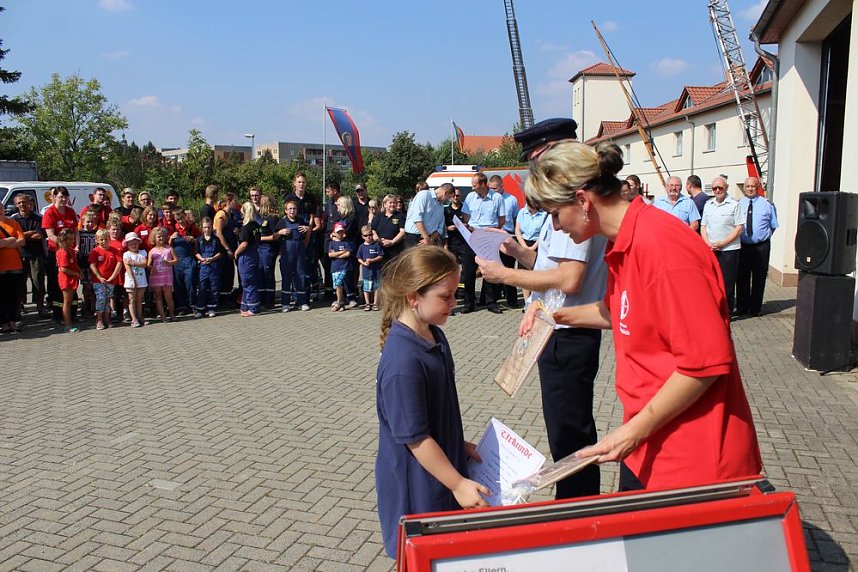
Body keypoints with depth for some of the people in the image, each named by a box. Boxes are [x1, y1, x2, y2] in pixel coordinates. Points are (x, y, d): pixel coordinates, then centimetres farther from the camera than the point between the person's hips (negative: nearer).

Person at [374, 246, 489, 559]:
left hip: (443, 468, 8)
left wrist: (459, 444, 15)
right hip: (416, 487, -8)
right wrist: (458, 484, -17)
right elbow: (415, 437, -24)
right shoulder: (402, 362, -29)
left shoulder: (435, 336, -1)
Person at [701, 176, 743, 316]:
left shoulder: (734, 204, -3)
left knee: (727, 282, -1)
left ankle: (727, 310, 9)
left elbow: (739, 228, -6)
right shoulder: (708, 205, 13)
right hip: (710, 250, 4)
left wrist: (722, 243, -13)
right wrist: (708, 243, -2)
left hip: (729, 249, -4)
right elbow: (703, 226, 14)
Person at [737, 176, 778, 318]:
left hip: (761, 247, -1)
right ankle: (742, 308, 18)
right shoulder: (738, 204, 5)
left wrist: (764, 237, 2)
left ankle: (755, 309, 16)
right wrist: (737, 237, 0)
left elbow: (773, 226, 9)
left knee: (759, 279, 6)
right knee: (741, 279, 7)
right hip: (742, 246, 1)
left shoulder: (767, 204, 2)